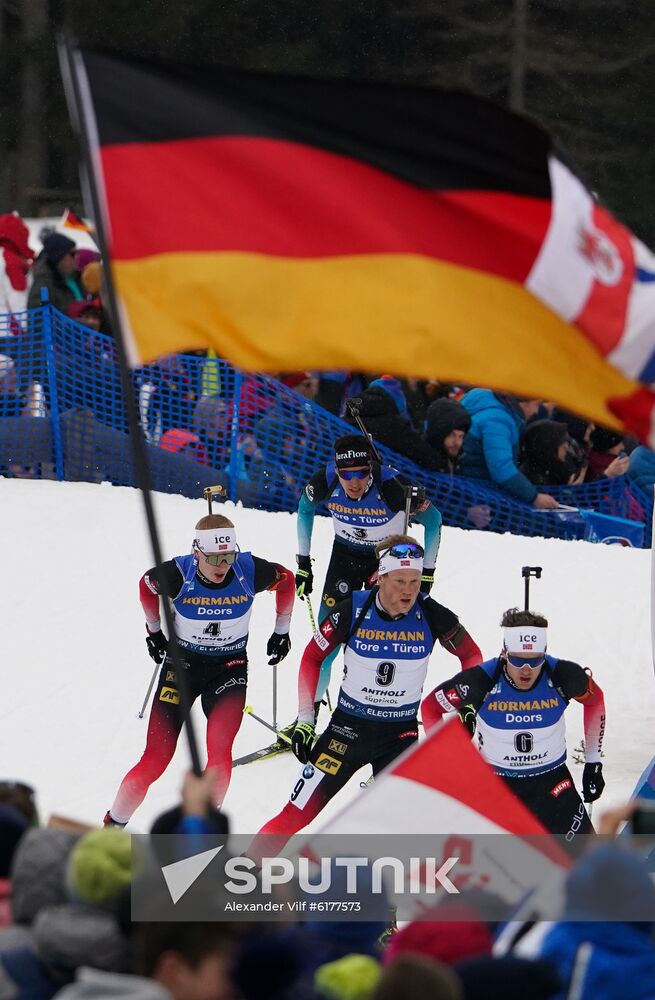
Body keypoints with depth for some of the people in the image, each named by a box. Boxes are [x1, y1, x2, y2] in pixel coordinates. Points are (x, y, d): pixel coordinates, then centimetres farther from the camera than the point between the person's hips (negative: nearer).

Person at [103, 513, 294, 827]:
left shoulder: (249, 571, -19)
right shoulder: (178, 574, -21)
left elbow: (286, 580, 4)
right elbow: (146, 584, 4)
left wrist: (282, 631, 13)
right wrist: (154, 630, 15)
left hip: (229, 668, 0)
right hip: (182, 663, 0)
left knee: (219, 748, -24)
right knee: (156, 760, -8)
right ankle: (114, 824, 11)